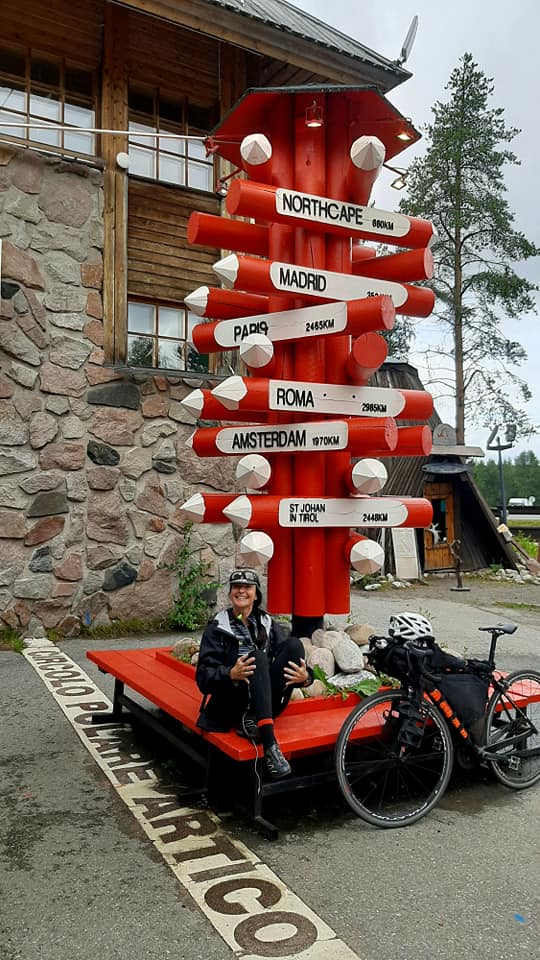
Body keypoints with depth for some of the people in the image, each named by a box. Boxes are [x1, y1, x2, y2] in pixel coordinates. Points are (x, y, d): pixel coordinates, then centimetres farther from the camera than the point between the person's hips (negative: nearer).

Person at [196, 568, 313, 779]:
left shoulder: (268, 625, 13)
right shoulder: (217, 628, 5)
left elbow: (295, 667, 6)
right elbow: (203, 677, -7)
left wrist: (305, 677, -19)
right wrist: (231, 674, -28)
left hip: (264, 703, 3)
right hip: (230, 703, -3)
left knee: (293, 644, -18)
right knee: (257, 657, -31)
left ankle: (250, 721, -25)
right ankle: (269, 744, -46)